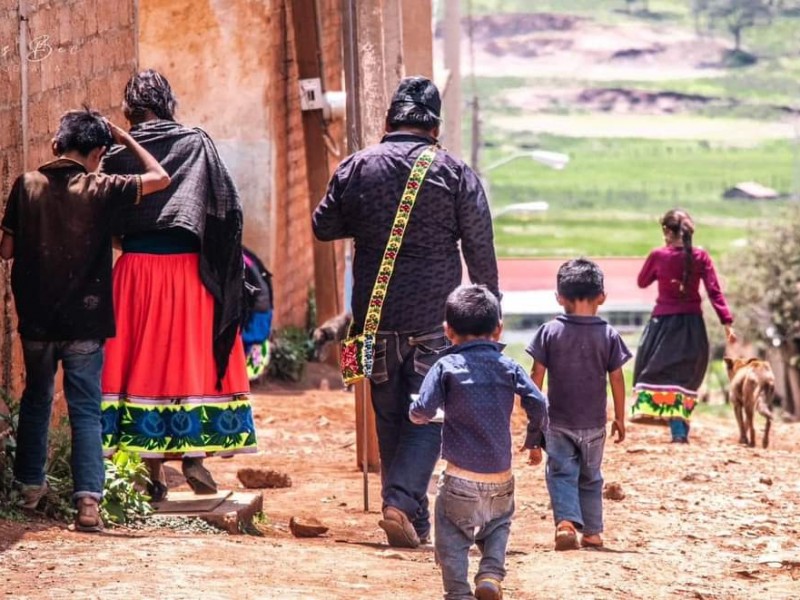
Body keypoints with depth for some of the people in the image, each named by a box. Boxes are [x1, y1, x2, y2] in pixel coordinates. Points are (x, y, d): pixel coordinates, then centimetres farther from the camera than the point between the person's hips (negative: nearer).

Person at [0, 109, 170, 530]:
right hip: (85, 322, -2)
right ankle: (88, 500, -12)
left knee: (36, 401, 22)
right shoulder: (100, 190, -10)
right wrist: (125, 139, 9)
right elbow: (159, 178, -2)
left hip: (36, 320, 2)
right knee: (85, 410, 0)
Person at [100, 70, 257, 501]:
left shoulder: (119, 155, -2)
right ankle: (195, 452, 0)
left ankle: (154, 472, 5)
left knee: (144, 359, 5)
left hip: (137, 268, 0)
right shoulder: (197, 145, -2)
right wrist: (223, 272, 4)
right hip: (189, 268, 0)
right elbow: (228, 207, -4)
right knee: (193, 357, 9)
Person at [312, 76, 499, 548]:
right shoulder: (455, 174, -3)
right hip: (435, 317, -2)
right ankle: (403, 499, -19)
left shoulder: (356, 169, 3)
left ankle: (414, 521, 14)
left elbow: (324, 226, 12)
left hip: (376, 316, 2)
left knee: (390, 416, 12)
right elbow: (481, 250, -2)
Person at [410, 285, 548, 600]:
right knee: (498, 523, 26)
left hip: (461, 477, -3)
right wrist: (534, 440, 12)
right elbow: (539, 404, -4)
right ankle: (491, 572, 6)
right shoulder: (509, 367, 3)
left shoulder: (446, 367, -5)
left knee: (452, 537, 8)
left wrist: (417, 414, 13)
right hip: (501, 477, 3)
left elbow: (422, 411, -11)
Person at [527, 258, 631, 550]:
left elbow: (537, 376, -5)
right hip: (594, 423, 1)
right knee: (590, 477, 16)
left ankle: (566, 521, -21)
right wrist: (620, 418, 9)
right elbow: (616, 379, -1)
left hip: (559, 422, -1)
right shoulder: (609, 335, -5)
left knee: (561, 473, 2)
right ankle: (592, 532, 19)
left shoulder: (549, 332, -6)